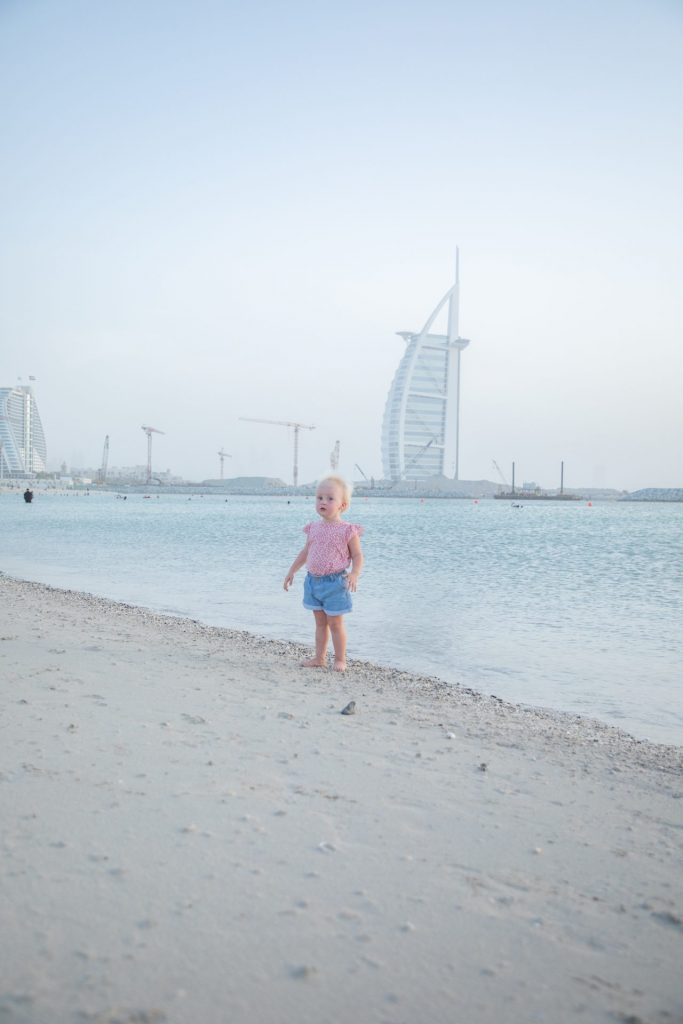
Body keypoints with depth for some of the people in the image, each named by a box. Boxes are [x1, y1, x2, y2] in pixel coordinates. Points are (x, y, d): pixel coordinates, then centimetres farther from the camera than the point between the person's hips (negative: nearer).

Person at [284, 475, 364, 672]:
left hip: (335, 582, -5)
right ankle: (320, 658, 23)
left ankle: (340, 659, 15)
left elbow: (357, 555, -8)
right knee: (320, 622, 15)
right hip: (313, 580, 6)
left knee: (335, 623, 2)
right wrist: (292, 571, 21)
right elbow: (305, 552, 19)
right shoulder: (314, 528, 7)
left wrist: (354, 574, -24)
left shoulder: (347, 530, -10)